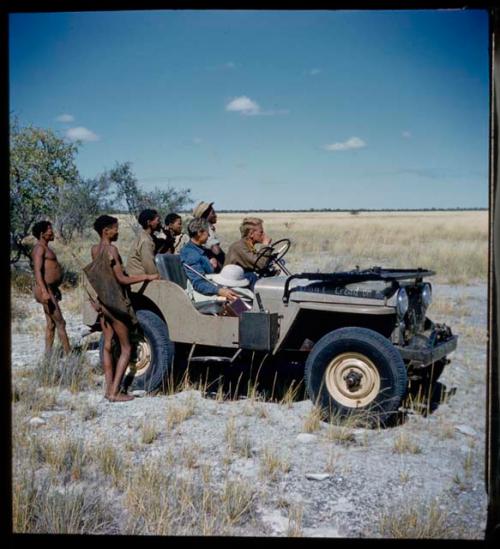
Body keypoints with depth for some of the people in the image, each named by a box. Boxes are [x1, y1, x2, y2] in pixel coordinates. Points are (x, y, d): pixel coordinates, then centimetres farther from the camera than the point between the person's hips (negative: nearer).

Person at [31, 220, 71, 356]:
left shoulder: (45, 248, 17)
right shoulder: (40, 248, -14)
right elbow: (37, 271, -23)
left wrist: (55, 289, 25)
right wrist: (44, 292, -30)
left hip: (50, 290, 10)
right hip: (45, 290, -10)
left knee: (51, 324, 12)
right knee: (60, 323, -6)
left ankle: (48, 354, 16)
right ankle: (69, 353, -2)